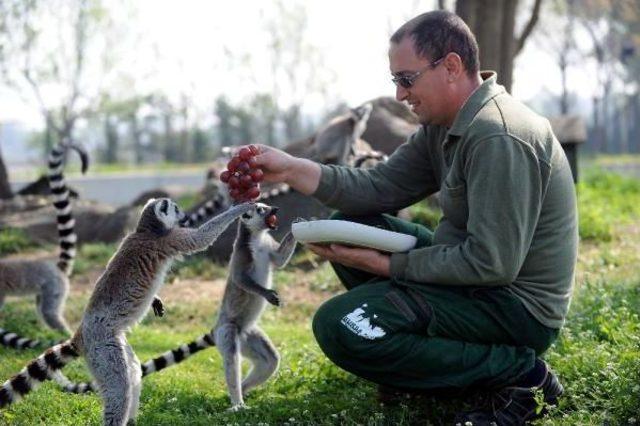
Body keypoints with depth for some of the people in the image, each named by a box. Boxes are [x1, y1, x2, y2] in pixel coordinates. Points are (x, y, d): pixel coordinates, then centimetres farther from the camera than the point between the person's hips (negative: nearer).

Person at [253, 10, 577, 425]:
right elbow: (381, 187, 3)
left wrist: (389, 265, -18)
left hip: (518, 306, -10)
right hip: (473, 273, 10)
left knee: (341, 325, -21)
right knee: (350, 227, 12)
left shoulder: (499, 139, -25)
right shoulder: (444, 124, 6)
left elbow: (493, 263, -27)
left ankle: (514, 371, -12)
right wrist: (292, 169, -8)